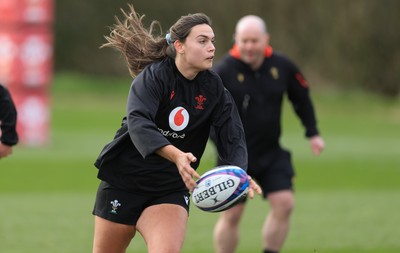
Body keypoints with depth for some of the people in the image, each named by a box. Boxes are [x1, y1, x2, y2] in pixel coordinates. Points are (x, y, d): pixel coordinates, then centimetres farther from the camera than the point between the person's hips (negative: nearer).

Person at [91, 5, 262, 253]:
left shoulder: (213, 88, -3)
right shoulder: (153, 77, -16)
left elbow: (232, 137, -10)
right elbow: (138, 123, -32)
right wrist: (176, 156, -49)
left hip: (171, 190, 2)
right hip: (122, 183, -2)